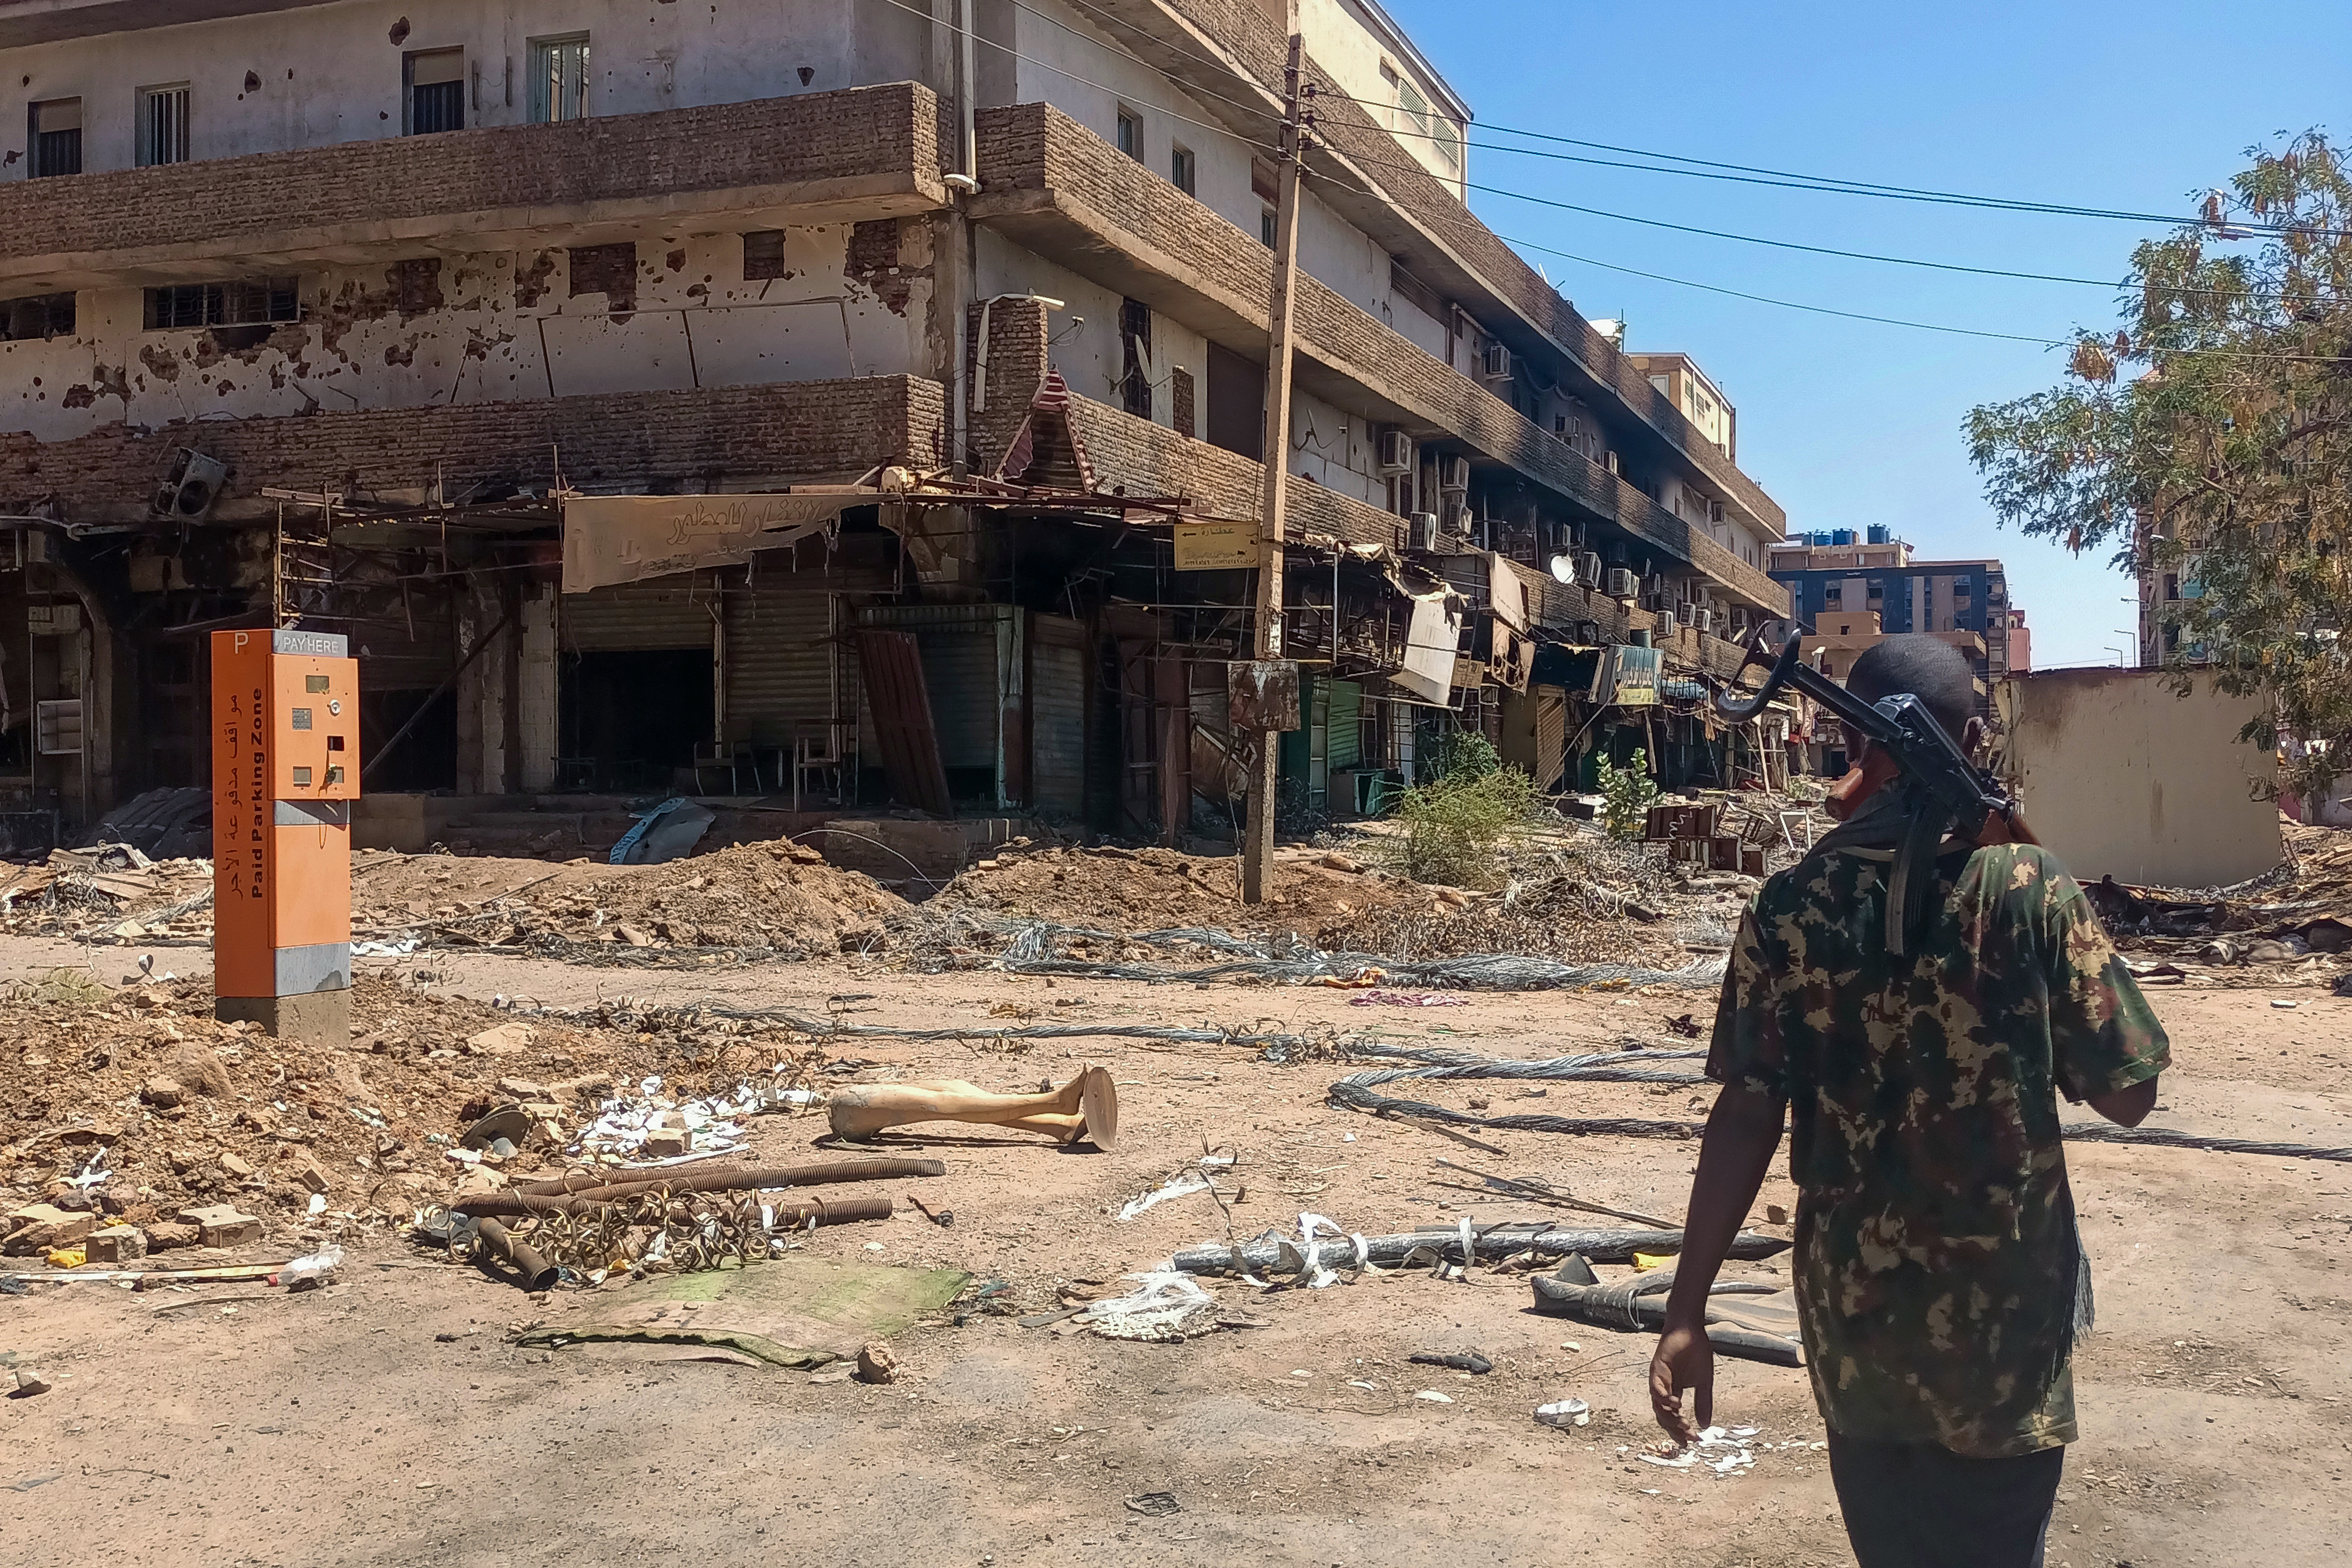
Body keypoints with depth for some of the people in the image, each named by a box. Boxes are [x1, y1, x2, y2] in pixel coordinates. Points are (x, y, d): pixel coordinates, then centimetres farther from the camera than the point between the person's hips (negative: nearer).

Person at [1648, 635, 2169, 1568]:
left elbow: (1746, 1118, -9)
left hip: (1850, 1311, 2)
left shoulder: (1791, 906, -6)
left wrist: (1687, 1313, -5)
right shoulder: (2030, 886, -11)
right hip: (2002, 1319, -2)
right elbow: (2126, 1095, -5)